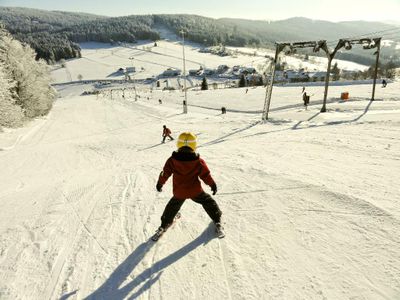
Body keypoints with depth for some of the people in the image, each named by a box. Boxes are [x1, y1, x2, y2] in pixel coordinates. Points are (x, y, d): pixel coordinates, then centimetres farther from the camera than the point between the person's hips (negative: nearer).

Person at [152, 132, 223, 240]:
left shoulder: (172, 161, -13)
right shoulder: (199, 162, -16)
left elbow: (165, 174, -2)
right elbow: (206, 175, -6)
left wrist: (160, 183, 16)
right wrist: (213, 185, 12)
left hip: (178, 193, 2)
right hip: (195, 191, -1)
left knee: (172, 208, 26)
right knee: (209, 202, 22)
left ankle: (163, 226, 38)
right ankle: (217, 222, 28)